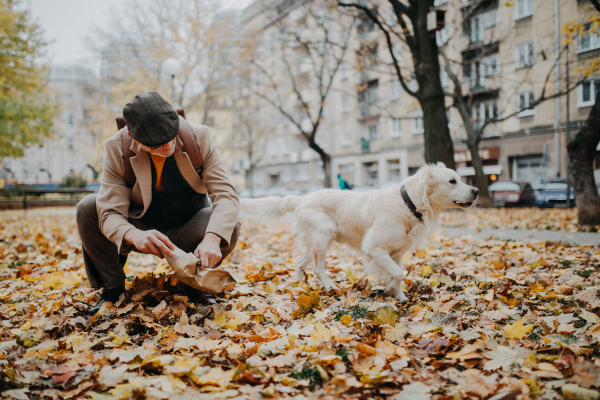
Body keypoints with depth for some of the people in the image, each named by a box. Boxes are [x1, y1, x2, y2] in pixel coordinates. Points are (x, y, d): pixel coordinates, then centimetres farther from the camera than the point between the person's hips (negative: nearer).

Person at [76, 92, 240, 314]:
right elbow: (110, 213, -25)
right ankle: (112, 287, -2)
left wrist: (212, 238, -44)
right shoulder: (117, 148, -20)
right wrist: (134, 236, -50)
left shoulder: (199, 137, -20)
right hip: (141, 228, 0)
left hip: (187, 233, 0)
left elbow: (226, 195, -24)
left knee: (230, 228, -30)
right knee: (87, 208, -23)